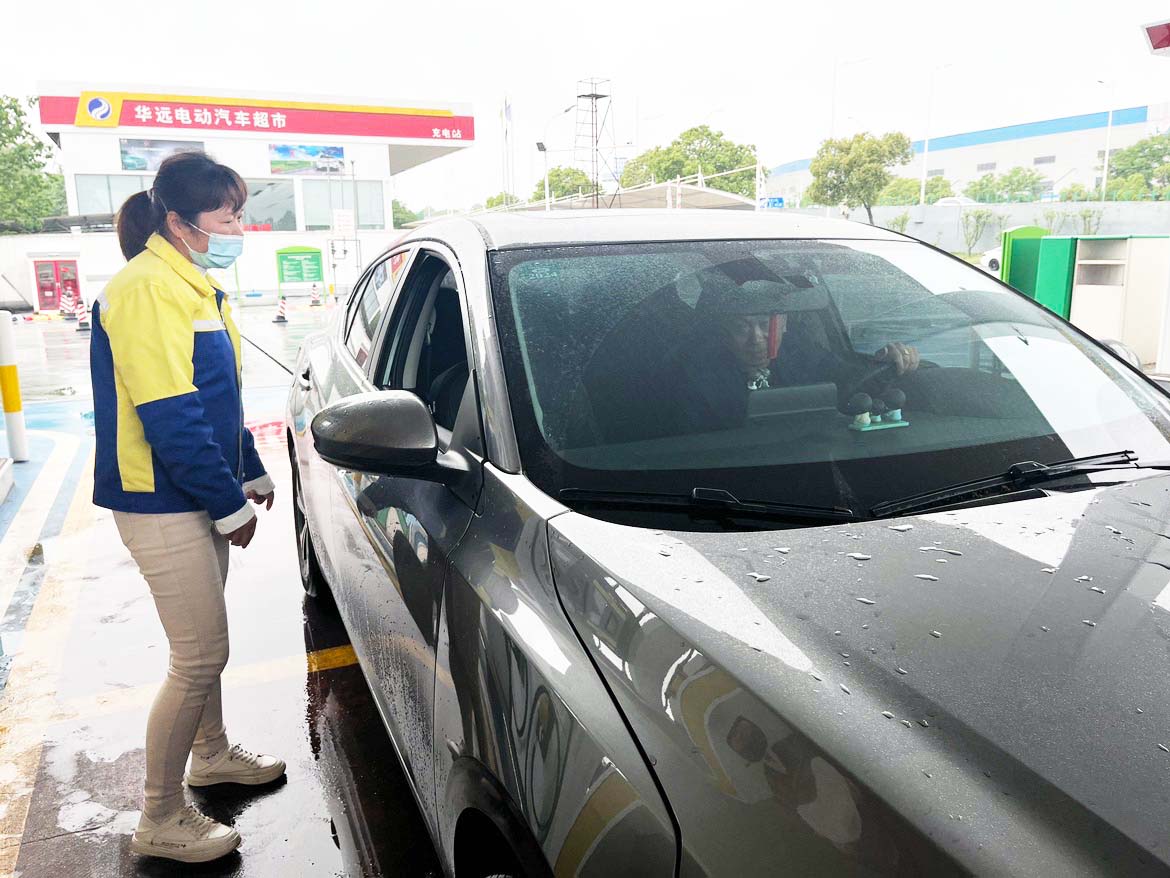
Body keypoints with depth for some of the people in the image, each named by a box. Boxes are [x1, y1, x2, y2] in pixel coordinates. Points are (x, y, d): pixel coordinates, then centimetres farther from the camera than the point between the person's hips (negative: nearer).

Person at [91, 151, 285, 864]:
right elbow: (170, 418, -24)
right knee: (201, 657, -3)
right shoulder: (147, 290, -20)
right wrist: (230, 505, -18)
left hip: (198, 498, 10)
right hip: (160, 504, -10)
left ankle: (212, 754, 41)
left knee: (204, 645, 22)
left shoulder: (195, 286, 13)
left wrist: (252, 473, 17)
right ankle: (162, 822, 14)